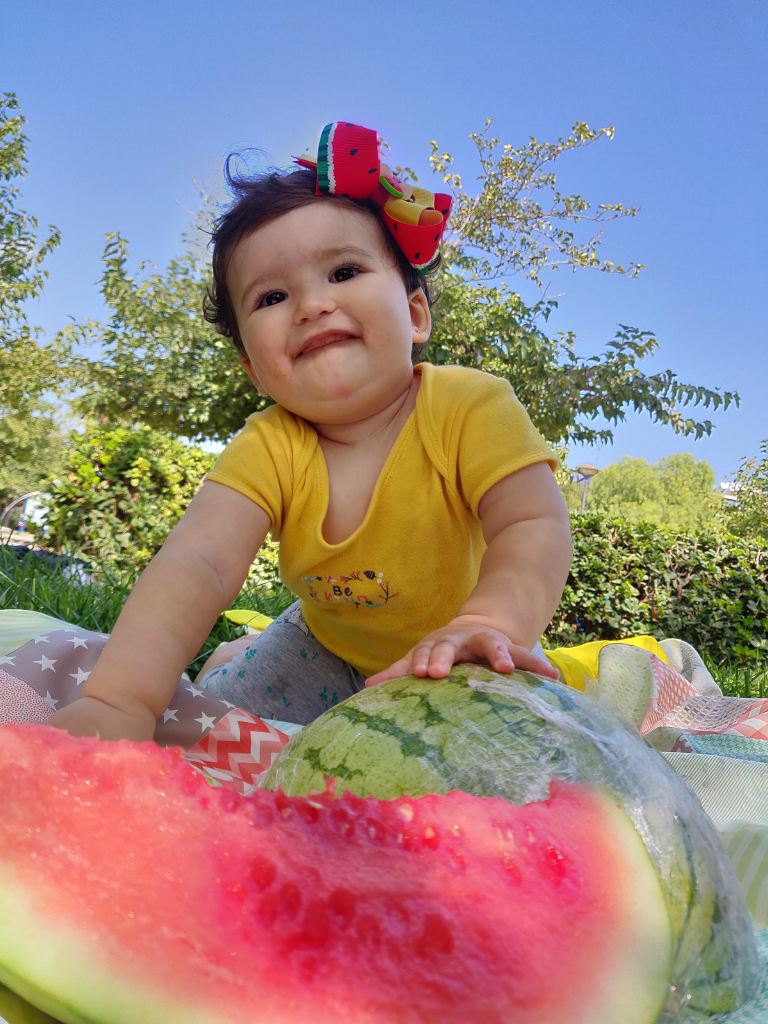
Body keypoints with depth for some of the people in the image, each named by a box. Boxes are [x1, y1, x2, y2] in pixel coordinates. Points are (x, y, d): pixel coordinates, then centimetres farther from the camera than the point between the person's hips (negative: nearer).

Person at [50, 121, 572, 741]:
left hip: (454, 666, 0)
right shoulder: (268, 451, -24)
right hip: (328, 653, 1)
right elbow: (198, 564, -37)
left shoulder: (471, 407, -29)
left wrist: (489, 623, -58)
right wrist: (121, 700, -53)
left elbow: (535, 529, -37)